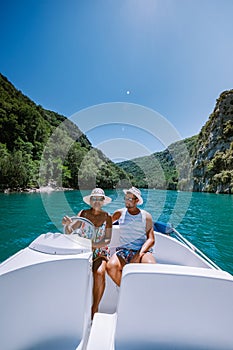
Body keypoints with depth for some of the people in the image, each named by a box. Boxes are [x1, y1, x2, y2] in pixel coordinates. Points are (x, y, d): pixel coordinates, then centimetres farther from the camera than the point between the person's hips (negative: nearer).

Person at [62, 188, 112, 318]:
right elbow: (69, 232, -7)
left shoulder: (107, 216, -2)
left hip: (101, 251, -1)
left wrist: (94, 245, -26)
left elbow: (108, 240, -8)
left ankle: (95, 308, -6)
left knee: (99, 273, -29)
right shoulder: (83, 213, 0)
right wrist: (67, 224, -30)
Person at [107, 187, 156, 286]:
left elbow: (151, 240, -2)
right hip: (123, 250, 2)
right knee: (111, 267, -29)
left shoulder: (146, 216, 5)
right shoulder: (120, 213, 10)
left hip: (142, 250, -1)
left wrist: (140, 254, -17)